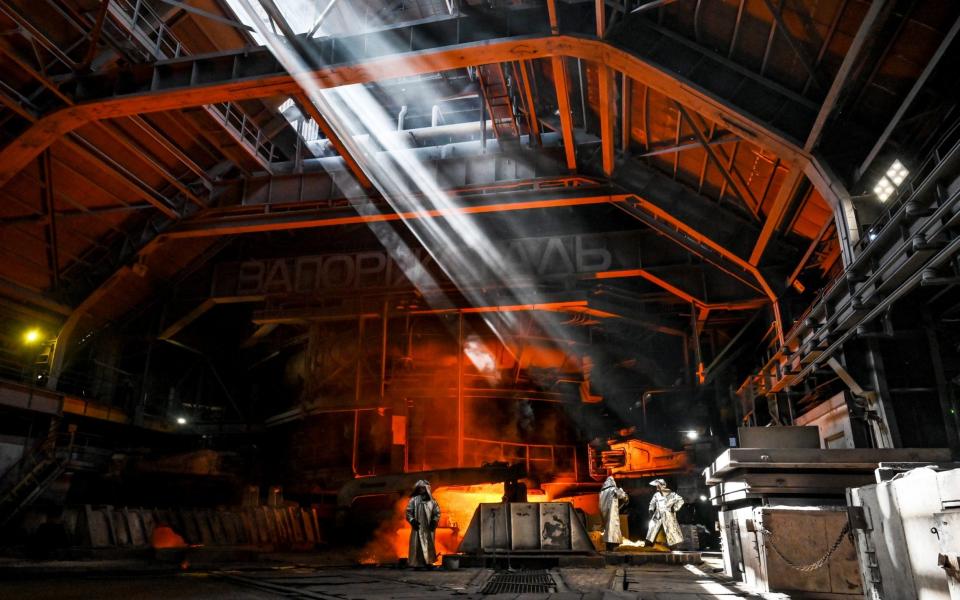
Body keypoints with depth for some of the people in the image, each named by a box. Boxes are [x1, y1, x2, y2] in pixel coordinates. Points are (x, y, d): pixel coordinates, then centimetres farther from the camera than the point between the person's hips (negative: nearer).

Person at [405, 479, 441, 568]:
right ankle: (417, 563, 1)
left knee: (429, 545, 4)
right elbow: (409, 511, 0)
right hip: (418, 527, -2)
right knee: (417, 545, -5)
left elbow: (437, 512, 9)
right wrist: (412, 521, -12)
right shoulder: (414, 500, 3)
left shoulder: (431, 501, 8)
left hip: (428, 528, 2)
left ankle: (428, 562, 13)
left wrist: (434, 522, -4)